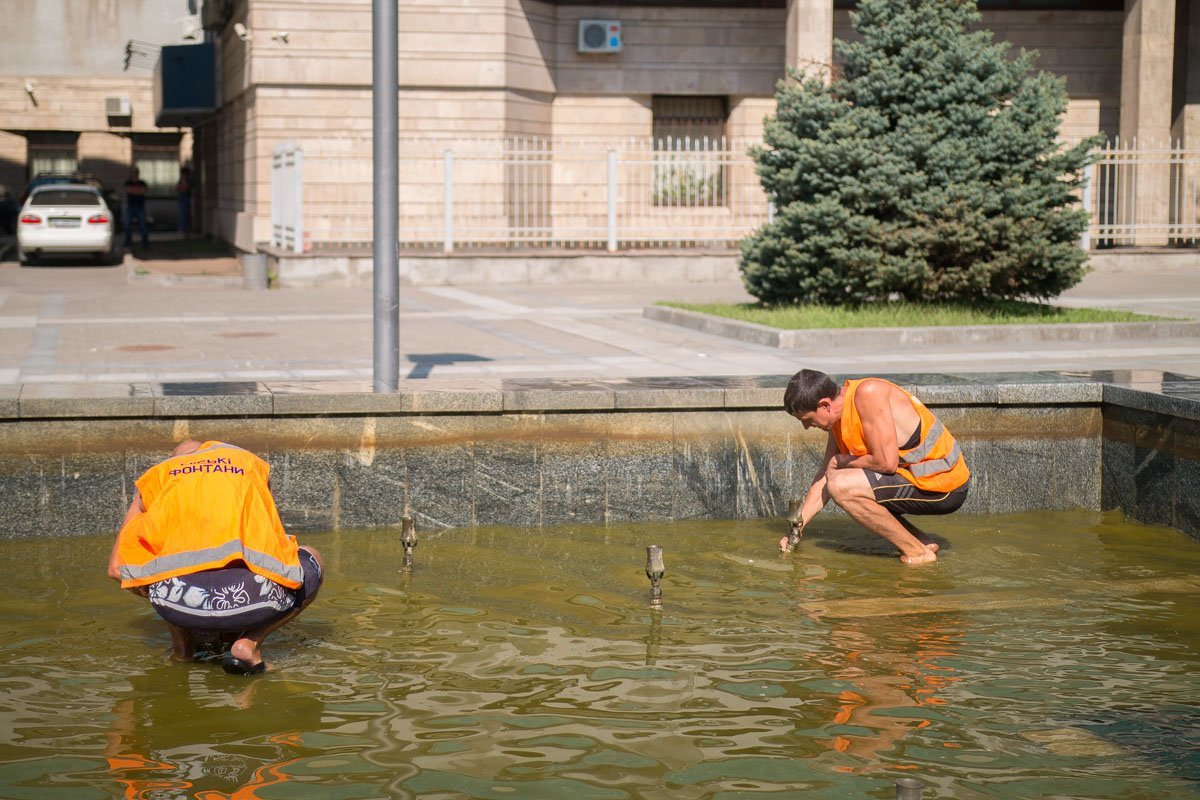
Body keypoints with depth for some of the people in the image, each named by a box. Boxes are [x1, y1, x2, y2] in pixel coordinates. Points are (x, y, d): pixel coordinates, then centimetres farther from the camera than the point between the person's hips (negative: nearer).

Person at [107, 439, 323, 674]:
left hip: (179, 598, 2)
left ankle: (182, 643, 24)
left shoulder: (156, 474, 29)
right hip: (252, 595, -1)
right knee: (312, 561, 33)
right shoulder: (252, 463, 32)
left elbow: (116, 567, 28)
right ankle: (250, 641, 10)